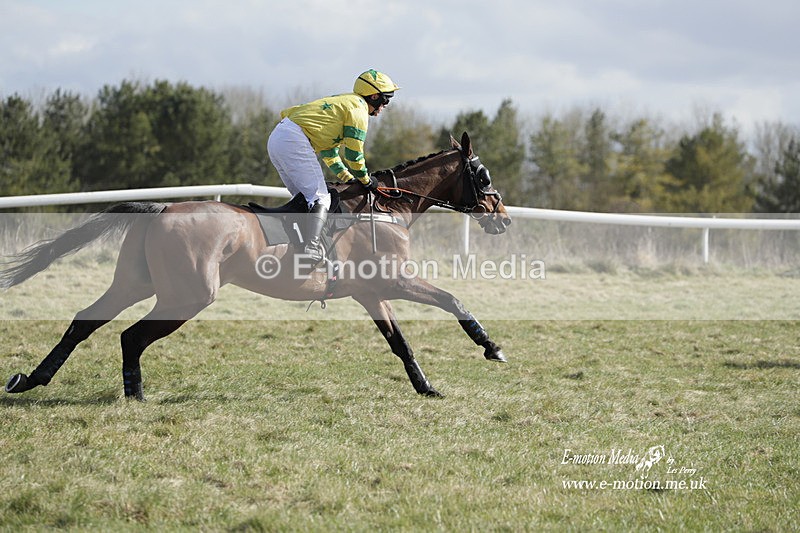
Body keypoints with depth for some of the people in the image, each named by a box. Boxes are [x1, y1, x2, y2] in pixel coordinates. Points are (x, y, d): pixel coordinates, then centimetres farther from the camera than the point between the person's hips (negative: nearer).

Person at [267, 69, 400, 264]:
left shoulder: (342, 102, 30)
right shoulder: (358, 107, 0)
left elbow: (328, 148, 34)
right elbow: (353, 153, -3)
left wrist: (346, 177, 32)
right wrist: (366, 180, 11)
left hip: (276, 138, 10)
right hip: (294, 140, -10)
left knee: (303, 197, 17)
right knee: (320, 198, -13)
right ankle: (311, 247, -29)